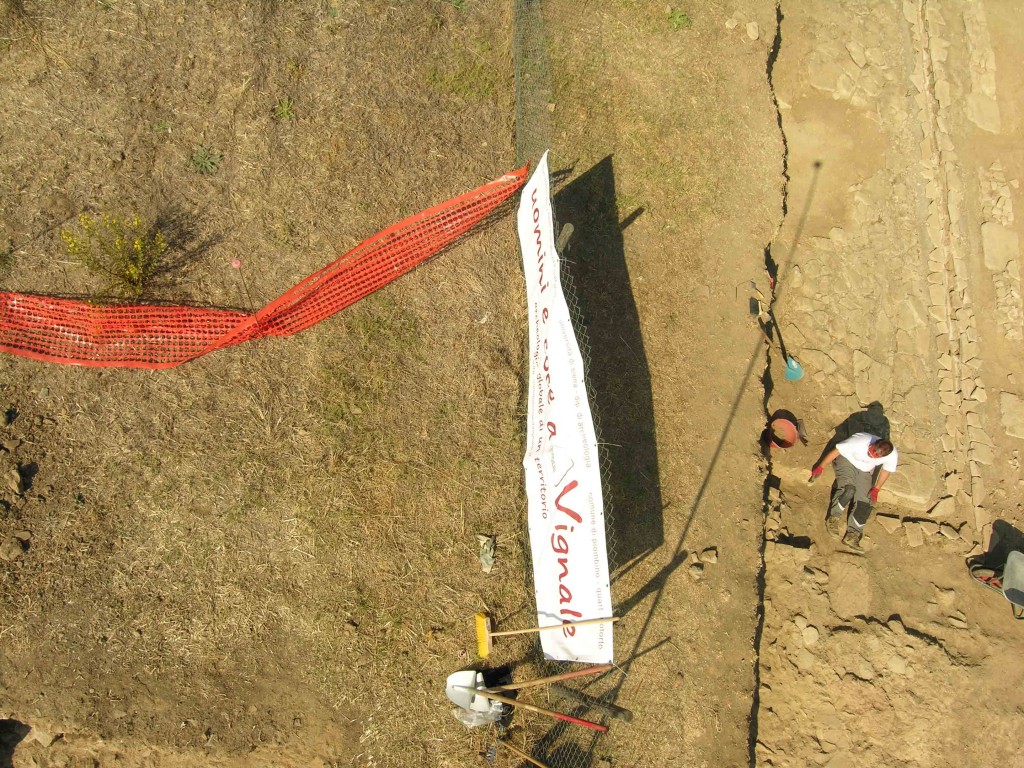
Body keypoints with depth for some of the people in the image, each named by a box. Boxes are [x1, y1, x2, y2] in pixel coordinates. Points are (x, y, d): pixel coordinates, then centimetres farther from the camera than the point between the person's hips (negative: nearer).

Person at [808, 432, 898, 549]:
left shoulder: (892, 456, -25)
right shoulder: (859, 442, -36)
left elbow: (886, 470, -2)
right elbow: (835, 451, -22)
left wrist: (876, 488, -4)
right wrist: (820, 467, -16)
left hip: (864, 471, 4)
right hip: (847, 461, -4)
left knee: (865, 502, -12)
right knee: (848, 488, -30)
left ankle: (852, 535, -14)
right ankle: (834, 518, -15)